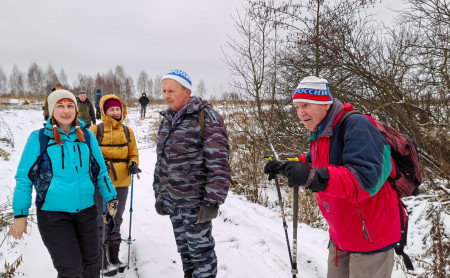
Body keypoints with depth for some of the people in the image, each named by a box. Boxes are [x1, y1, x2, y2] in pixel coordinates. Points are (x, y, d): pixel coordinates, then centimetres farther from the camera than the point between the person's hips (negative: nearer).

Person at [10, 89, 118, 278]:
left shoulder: (86, 135, 1)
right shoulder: (39, 138, -6)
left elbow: (100, 170, 11)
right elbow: (24, 177, -1)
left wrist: (111, 198, 9)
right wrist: (20, 214, -1)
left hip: (86, 209, 3)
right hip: (53, 214, -3)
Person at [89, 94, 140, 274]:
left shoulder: (127, 131, 7)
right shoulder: (95, 130, -6)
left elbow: (133, 153, 13)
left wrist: (133, 164, -7)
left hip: (122, 183, 5)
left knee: (116, 219, 17)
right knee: (102, 221, 2)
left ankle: (114, 256, 32)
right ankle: (102, 259, 17)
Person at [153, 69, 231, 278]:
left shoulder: (206, 117, -14)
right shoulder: (167, 119, 10)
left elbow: (218, 163, -19)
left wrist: (212, 201, -20)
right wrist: (159, 194, 16)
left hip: (195, 202, -7)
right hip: (171, 200, 7)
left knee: (200, 249, 4)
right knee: (183, 248, 19)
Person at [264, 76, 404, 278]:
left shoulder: (355, 126, -24)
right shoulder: (319, 133, 5)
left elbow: (365, 178, -35)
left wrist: (313, 177, -45)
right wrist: (285, 167, 9)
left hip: (370, 236, -8)